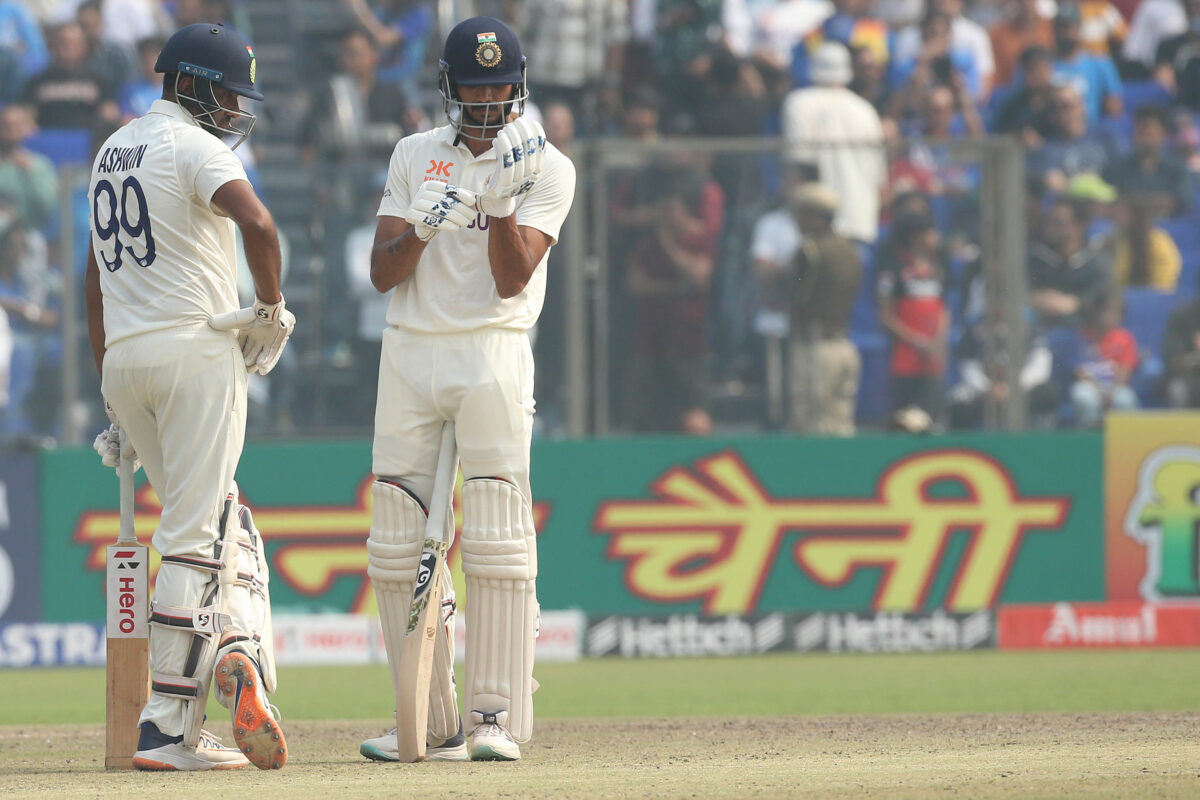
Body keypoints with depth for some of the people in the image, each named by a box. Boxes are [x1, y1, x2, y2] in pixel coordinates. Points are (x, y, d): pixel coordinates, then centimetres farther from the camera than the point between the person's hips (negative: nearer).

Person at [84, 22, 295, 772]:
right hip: (195, 351, -8)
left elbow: (95, 279, 22)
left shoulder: (113, 150, 18)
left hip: (123, 358, 8)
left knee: (228, 528, 16)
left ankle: (238, 653, -4)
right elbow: (257, 222, -28)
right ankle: (169, 729, -8)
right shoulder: (194, 148, -8)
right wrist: (272, 308, -11)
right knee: (194, 536, -6)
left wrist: (113, 392, 23)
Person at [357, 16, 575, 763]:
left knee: (497, 543, -11)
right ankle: (433, 723, 6)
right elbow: (382, 273, 4)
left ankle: (495, 715, -9)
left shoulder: (546, 169, 1)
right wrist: (423, 228, -15)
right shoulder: (414, 156, 11)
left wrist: (501, 199, -22)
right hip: (409, 356, 4)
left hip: (492, 357, -4)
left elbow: (512, 279, -9)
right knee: (398, 547, 1)